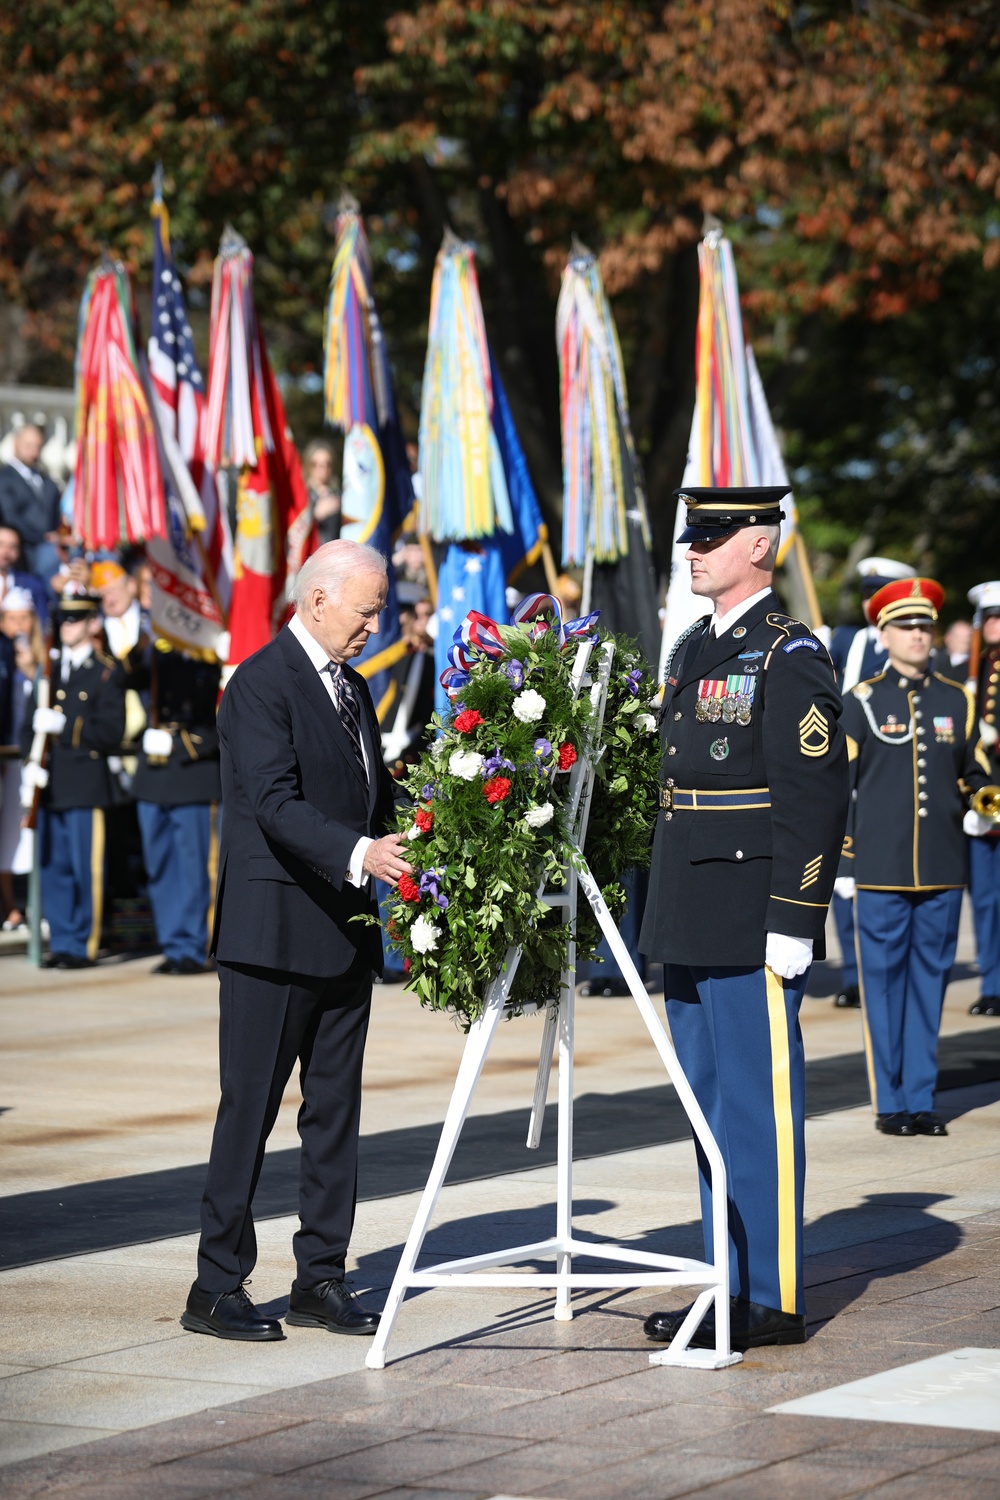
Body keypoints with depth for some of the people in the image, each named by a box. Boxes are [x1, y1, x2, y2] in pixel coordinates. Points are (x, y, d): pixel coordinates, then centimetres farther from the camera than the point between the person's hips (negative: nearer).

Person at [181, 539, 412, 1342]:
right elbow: (275, 804, -22)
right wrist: (359, 853, -32)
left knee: (336, 1110, 10)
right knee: (249, 1110, -3)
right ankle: (217, 1289, 4)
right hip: (274, 935, -8)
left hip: (347, 932, 8)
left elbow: (378, 796, 19)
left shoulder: (354, 688, 15)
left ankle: (321, 1276, 18)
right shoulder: (261, 683, -12)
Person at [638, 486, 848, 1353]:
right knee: (711, 1106, 13)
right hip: (692, 924, 9)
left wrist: (792, 923, -19)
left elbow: (816, 798, -15)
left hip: (752, 926, -9)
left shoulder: (790, 657, -10)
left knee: (759, 1106, -5)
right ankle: (731, 1286, 20)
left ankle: (774, 1299, 1)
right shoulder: (694, 651, 17)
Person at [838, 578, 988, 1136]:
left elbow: (975, 775, 17)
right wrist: (841, 865, -2)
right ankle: (891, 1104, 8)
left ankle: (923, 1100, 13)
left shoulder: (958, 702, 10)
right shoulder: (862, 702, 2)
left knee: (931, 982, 6)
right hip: (882, 871, -3)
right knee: (884, 983, 1)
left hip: (943, 871, 3)